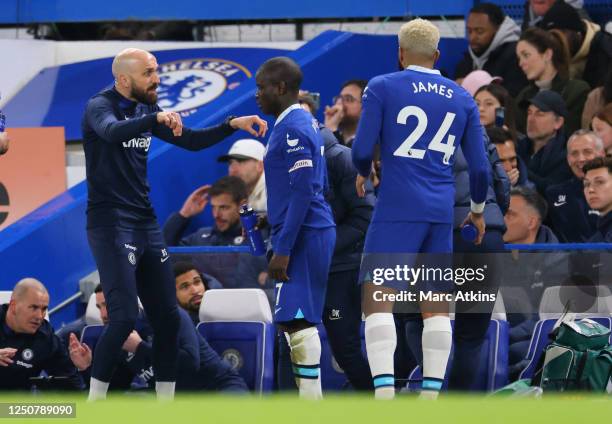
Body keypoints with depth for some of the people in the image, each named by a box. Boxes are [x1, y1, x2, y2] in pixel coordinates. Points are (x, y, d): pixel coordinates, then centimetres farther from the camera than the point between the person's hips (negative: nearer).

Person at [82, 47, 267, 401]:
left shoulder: (145, 111, 11)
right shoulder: (100, 107, -11)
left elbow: (190, 140, 18)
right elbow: (112, 132, -34)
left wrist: (234, 125, 6)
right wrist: (156, 119, -48)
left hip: (146, 224, 8)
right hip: (111, 223, -8)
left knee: (168, 317, 6)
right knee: (125, 318, -16)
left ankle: (166, 403, 14)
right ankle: (95, 402, -5)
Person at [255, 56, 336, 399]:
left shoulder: (293, 130, -15)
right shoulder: (306, 123, 16)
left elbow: (304, 192, -20)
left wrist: (283, 249, -21)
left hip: (302, 235, -10)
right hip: (314, 231, 10)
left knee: (297, 319, -11)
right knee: (292, 320, 13)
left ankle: (312, 406, -13)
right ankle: (307, 397, 15)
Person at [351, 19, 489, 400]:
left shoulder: (382, 88, 0)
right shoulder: (462, 99, 12)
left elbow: (362, 150, -3)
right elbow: (480, 166, 12)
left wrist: (363, 173, 20)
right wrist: (478, 210, 29)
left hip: (398, 210, -4)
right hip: (442, 211, 4)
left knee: (377, 297, -8)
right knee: (436, 306, 10)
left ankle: (385, 393, -23)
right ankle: (431, 396, 4)